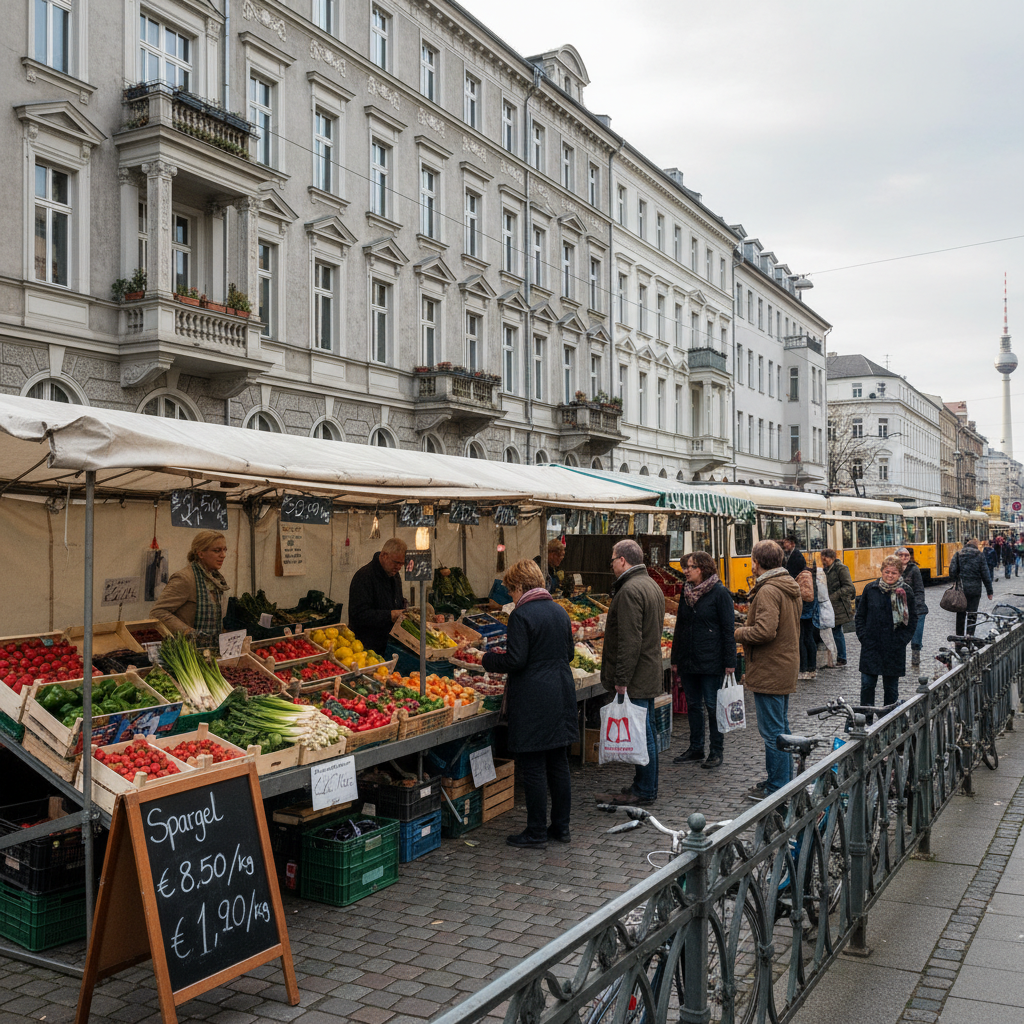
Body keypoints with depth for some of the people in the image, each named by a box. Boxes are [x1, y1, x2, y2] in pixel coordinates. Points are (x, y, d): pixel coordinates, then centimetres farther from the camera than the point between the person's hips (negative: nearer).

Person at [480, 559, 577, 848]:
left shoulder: (521, 615, -15)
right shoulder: (560, 612, 9)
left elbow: (515, 660, -18)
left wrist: (488, 660, -1)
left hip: (532, 701, -8)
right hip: (561, 694, 8)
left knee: (532, 767, 1)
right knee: (558, 764, 14)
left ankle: (537, 832, 8)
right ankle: (561, 827, 22)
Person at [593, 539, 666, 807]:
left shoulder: (630, 590, -18)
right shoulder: (652, 585, 15)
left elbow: (629, 640, -23)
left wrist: (621, 679, -21)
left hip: (635, 677, -10)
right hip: (650, 674, 10)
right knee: (646, 732, 15)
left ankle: (644, 791, 4)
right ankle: (646, 787, 24)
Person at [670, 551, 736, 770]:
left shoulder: (720, 593, -8)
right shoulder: (686, 592, 11)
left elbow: (728, 628, -8)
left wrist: (730, 662, -11)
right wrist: (676, 659, 15)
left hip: (711, 661, -6)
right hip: (688, 661, 6)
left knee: (712, 706, 1)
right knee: (693, 705, 13)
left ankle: (716, 751, 13)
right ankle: (696, 748, 24)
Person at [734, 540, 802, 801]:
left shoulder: (768, 590, -20)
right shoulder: (790, 587, 11)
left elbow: (765, 630, -30)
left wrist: (740, 633, -12)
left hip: (769, 671, -10)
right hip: (787, 667, 10)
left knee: (772, 731, -2)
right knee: (781, 728, 19)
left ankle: (776, 788, 5)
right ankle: (783, 780, 28)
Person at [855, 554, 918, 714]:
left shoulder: (906, 592, 0)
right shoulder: (870, 589, 2)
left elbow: (912, 620, 4)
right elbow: (860, 615, 9)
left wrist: (901, 640, -5)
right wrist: (863, 636, 0)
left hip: (894, 648, -1)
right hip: (871, 646, 1)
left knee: (891, 687, 9)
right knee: (867, 684, -2)